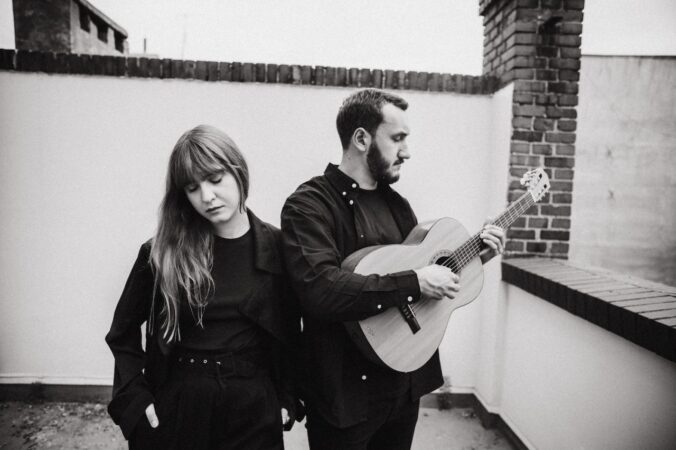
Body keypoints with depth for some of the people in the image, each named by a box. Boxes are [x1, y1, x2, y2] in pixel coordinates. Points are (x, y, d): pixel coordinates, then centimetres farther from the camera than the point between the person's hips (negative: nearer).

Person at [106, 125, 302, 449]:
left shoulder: (277, 246, -7)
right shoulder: (162, 252, -7)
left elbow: (291, 332, 0)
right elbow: (123, 331, 5)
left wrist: (287, 398, -3)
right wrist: (134, 396, -4)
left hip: (254, 409, 0)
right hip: (177, 405, 1)